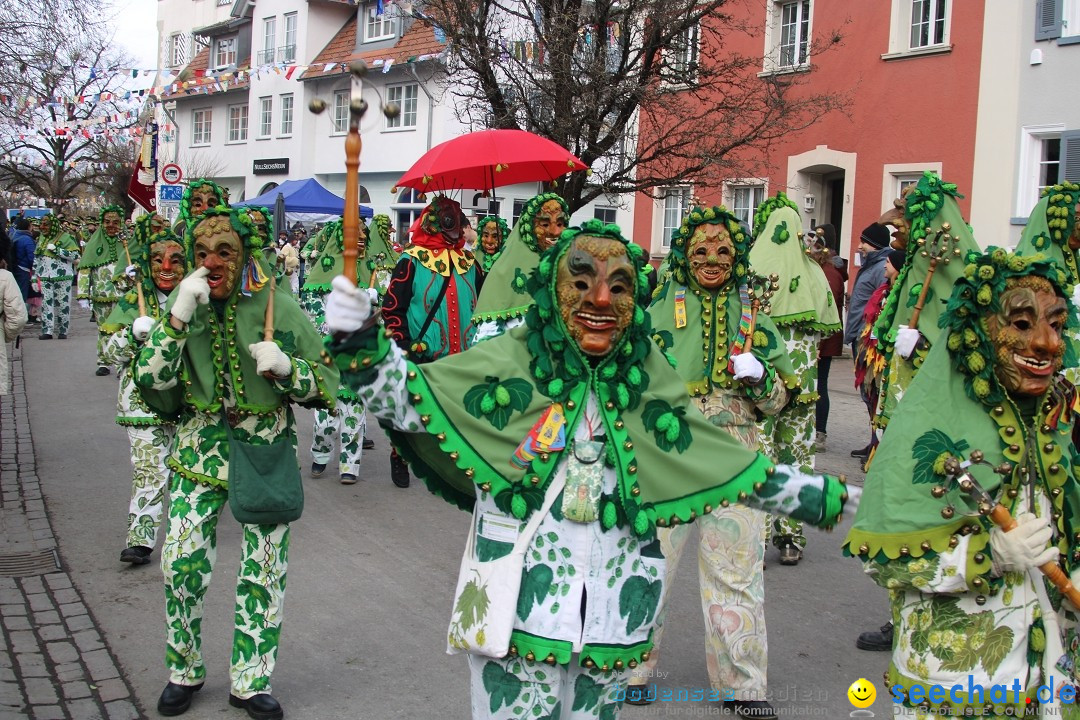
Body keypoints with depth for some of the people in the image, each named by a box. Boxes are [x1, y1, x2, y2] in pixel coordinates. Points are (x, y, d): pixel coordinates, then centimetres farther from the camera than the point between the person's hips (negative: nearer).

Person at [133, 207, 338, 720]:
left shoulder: (278, 306, -6)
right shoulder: (182, 303, -1)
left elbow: (325, 385, -3)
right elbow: (149, 382, -10)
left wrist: (285, 367, -24)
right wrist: (178, 319, -21)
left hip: (267, 450, -1)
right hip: (199, 448, 1)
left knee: (264, 571, 5)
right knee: (181, 563, 0)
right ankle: (184, 672, 25)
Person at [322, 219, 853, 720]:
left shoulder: (649, 381, 5)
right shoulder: (508, 362, -7)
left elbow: (728, 466, 15)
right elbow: (407, 397, -9)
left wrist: (811, 494, 18)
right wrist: (362, 347, -26)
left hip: (610, 613, 4)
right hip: (519, 610, -4)